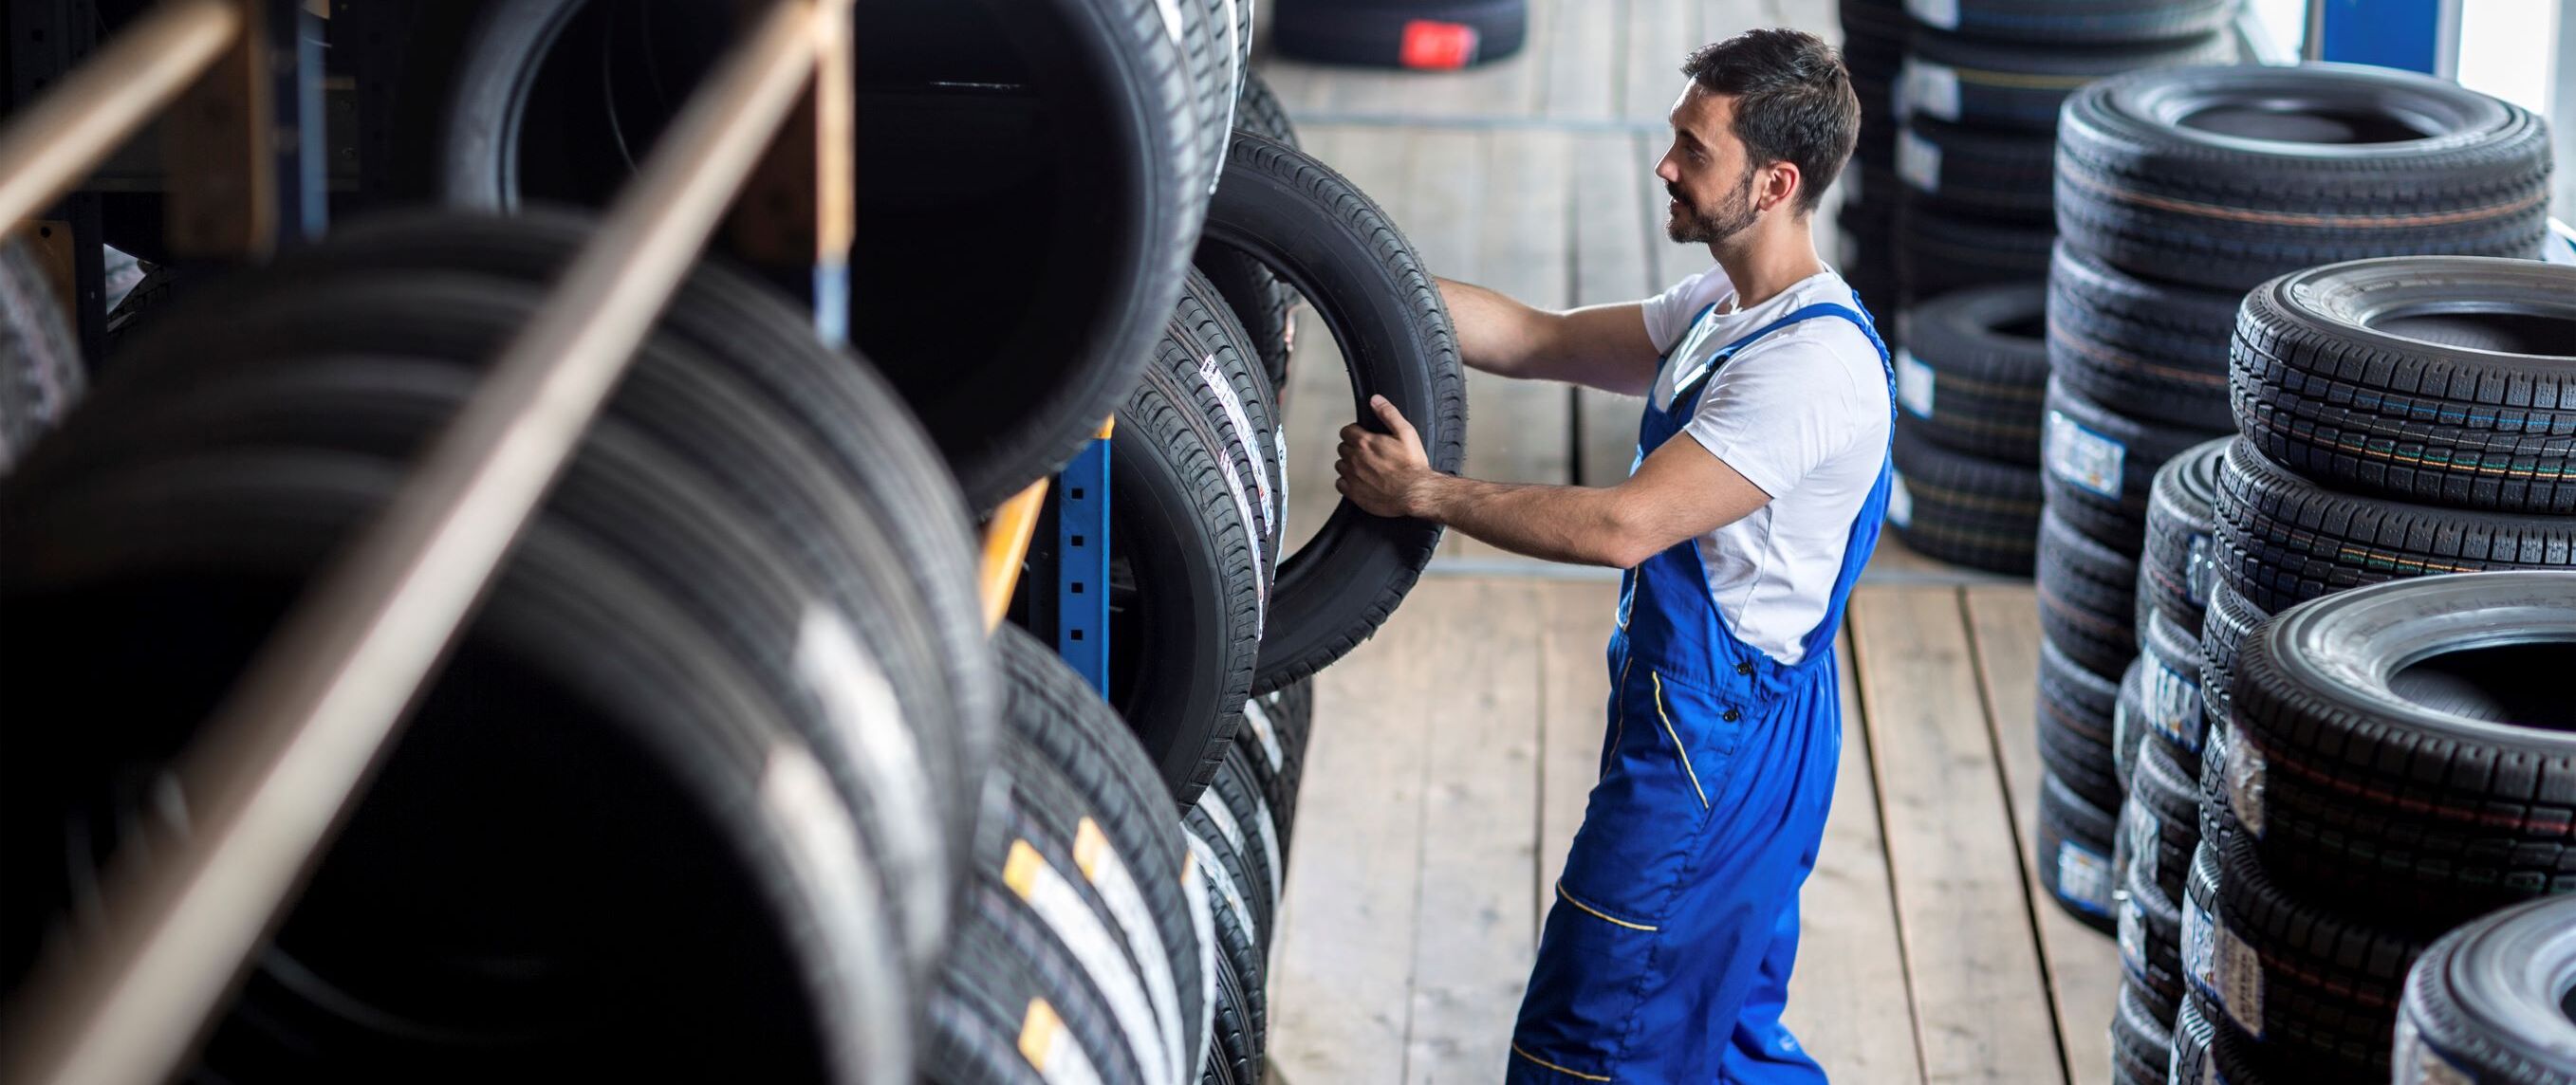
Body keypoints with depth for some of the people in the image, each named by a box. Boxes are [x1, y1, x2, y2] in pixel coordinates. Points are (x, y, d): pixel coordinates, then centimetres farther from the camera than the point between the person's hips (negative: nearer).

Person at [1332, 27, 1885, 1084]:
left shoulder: (1814, 363, -24)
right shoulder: (1723, 313, 8)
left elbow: (1622, 527, -27)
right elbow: (1536, 340, 11)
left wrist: (1422, 493, -19)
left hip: (1714, 741, -10)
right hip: (1712, 723, 10)